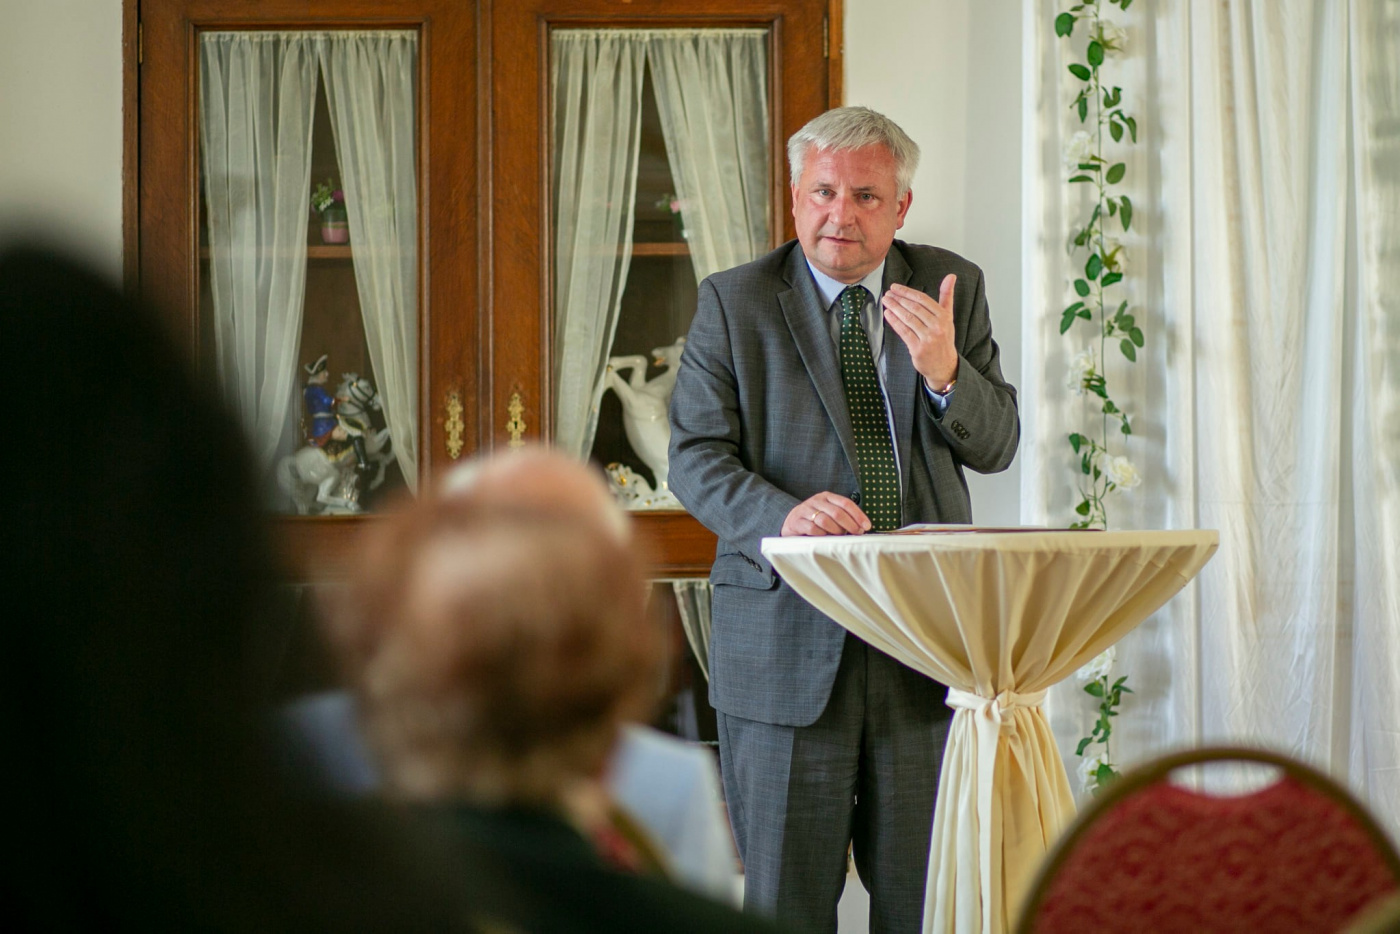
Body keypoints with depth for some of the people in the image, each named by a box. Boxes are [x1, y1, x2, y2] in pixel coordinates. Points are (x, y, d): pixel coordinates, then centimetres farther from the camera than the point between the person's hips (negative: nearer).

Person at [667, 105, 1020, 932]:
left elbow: (996, 446, 3)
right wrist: (782, 516, -25)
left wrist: (944, 372, -18)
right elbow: (697, 458, -5)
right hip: (786, 640, -2)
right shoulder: (734, 303, 2)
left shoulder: (953, 288, 8)